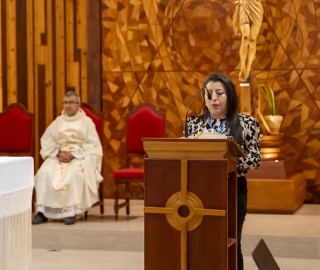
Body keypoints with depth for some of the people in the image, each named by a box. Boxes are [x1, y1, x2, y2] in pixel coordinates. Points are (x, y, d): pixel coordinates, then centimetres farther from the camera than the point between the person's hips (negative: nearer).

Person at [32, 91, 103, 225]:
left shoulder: (86, 121, 6)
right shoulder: (58, 121, 15)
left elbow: (92, 145, -4)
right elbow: (47, 140, 7)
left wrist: (73, 154, -16)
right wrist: (58, 153, -12)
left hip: (80, 157, -3)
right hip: (58, 156, 3)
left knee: (75, 173, -37)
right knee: (44, 173, -26)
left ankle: (71, 211, -33)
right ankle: (42, 211, -25)